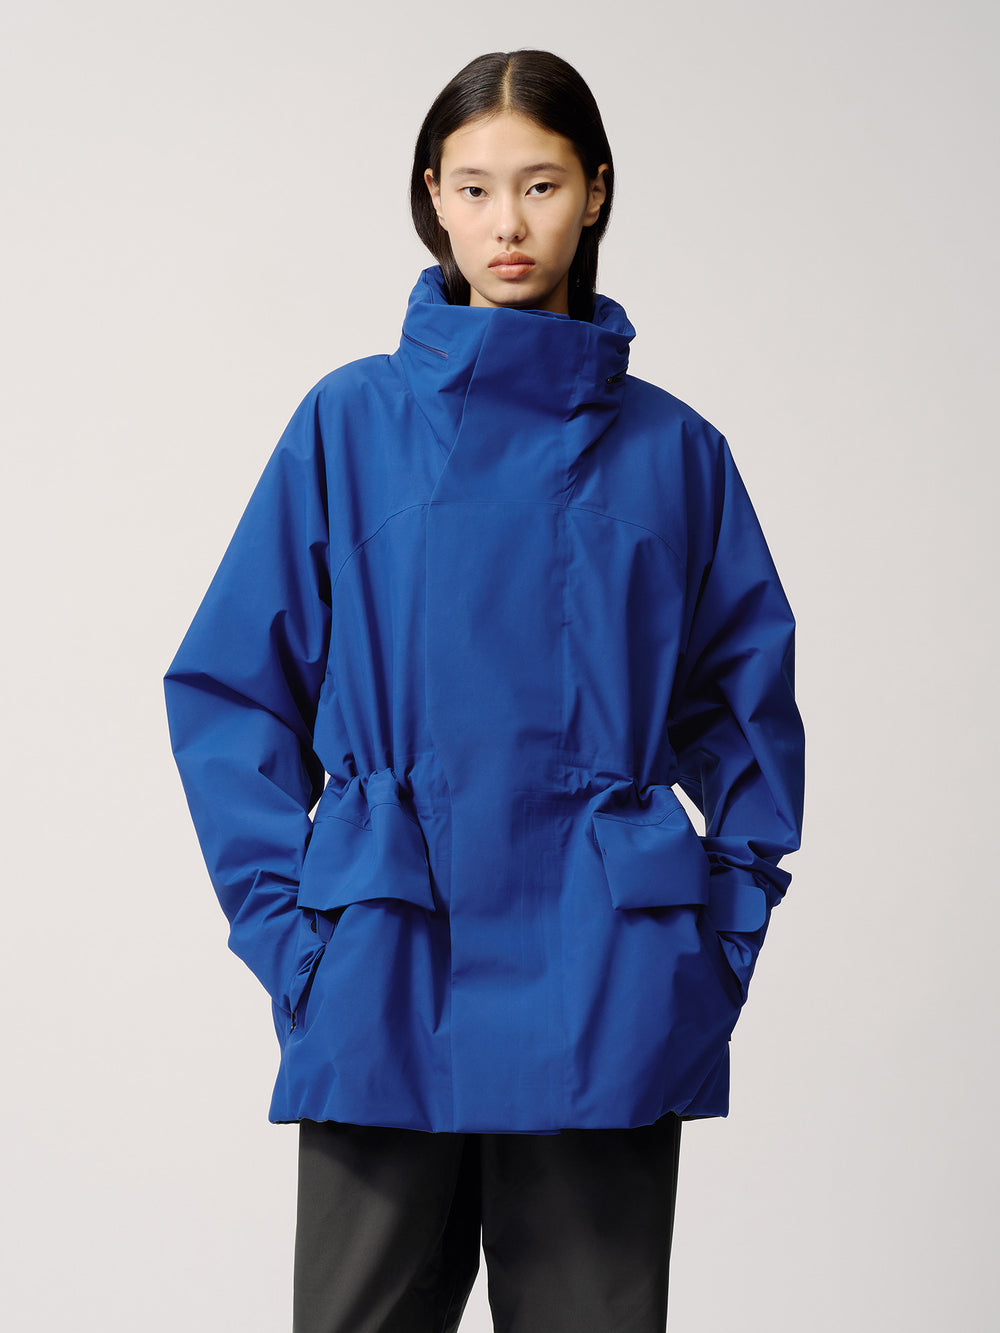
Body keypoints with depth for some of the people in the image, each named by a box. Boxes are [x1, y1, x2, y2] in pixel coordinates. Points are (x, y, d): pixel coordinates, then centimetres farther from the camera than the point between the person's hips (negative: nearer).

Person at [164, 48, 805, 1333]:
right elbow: (228, 684, 5)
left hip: (602, 992, 1)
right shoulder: (351, 422, 3)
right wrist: (284, 916, -2)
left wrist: (729, 911, 5)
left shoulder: (670, 448, 6)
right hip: (390, 984, -1)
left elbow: (747, 698, 15)